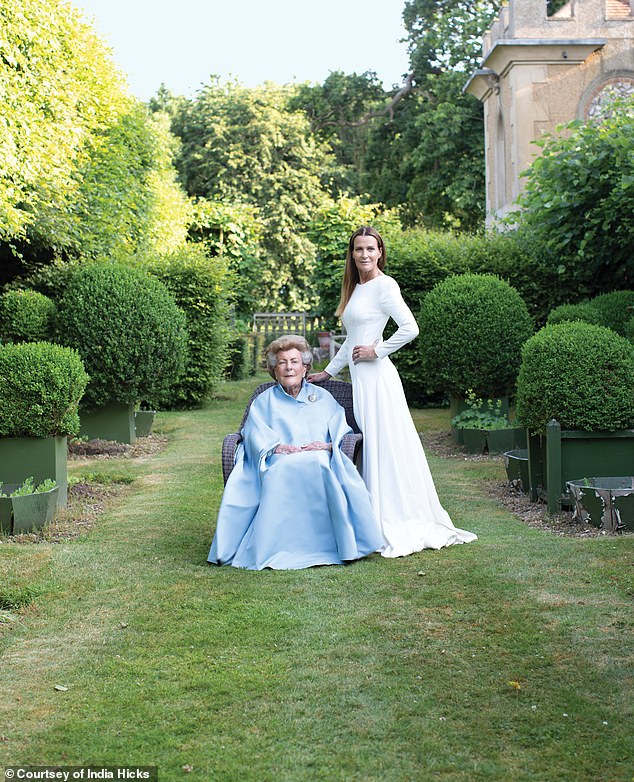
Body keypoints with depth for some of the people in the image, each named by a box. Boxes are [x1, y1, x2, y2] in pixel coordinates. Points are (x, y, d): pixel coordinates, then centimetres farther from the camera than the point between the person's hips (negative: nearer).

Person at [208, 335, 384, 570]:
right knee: (284, 470, -39)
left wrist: (328, 445, -10)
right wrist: (275, 447, -13)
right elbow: (256, 436, 9)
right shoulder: (264, 401, 26)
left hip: (319, 459, 0)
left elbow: (341, 430, 13)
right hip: (280, 462, 0)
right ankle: (278, 548, -40)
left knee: (318, 465, -39)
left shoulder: (323, 397, 27)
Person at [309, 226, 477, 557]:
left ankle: (397, 525, 1)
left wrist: (376, 350, -12)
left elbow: (410, 328, -18)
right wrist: (329, 371, 24)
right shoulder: (355, 288, 18)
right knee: (370, 446, 8)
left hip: (376, 376, -9)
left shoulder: (384, 285, -8)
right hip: (358, 376, 9)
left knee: (383, 444, -5)